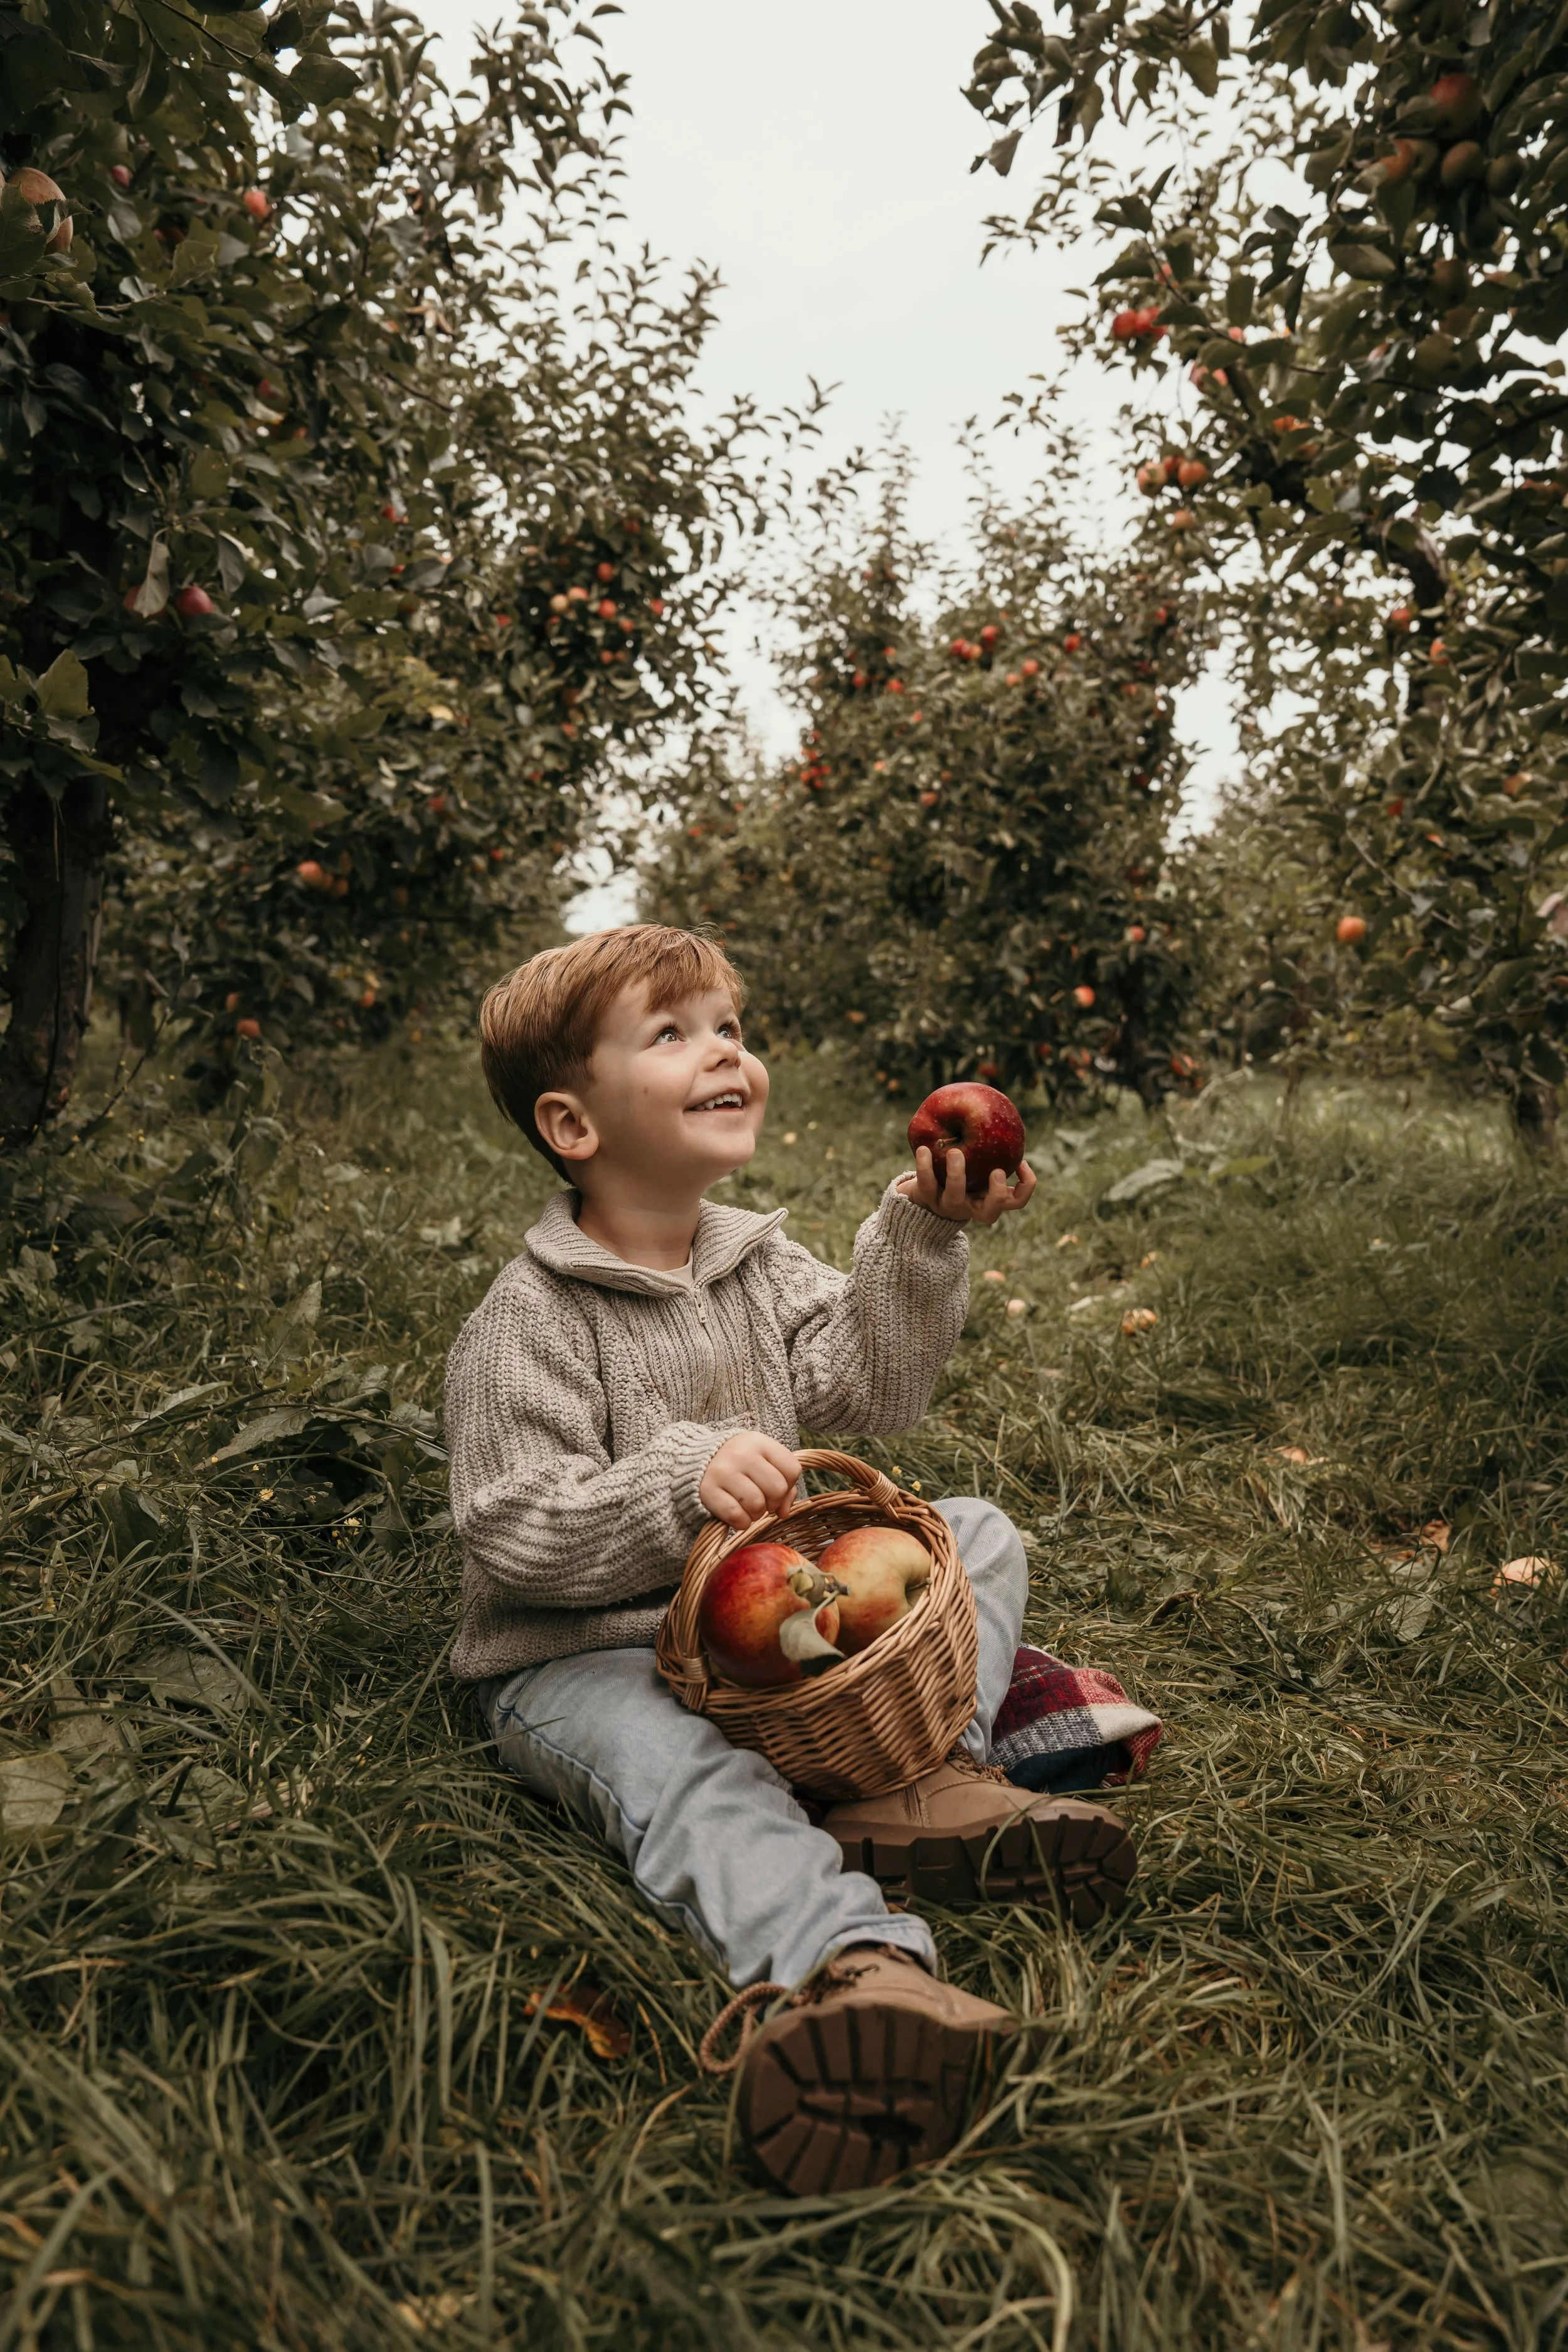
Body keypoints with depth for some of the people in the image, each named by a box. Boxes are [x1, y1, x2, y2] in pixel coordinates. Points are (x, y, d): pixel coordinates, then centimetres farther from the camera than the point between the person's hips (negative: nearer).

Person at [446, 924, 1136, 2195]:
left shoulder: (762, 1260, 7)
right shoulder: (528, 1322, -13)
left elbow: (874, 1392, -3)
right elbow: (513, 1532, -19)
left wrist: (919, 1237, -15)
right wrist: (683, 1481, -33)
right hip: (583, 1655, -6)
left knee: (978, 1532, -1)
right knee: (678, 1767, -38)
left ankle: (918, 1776, -24)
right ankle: (860, 1968, -62)